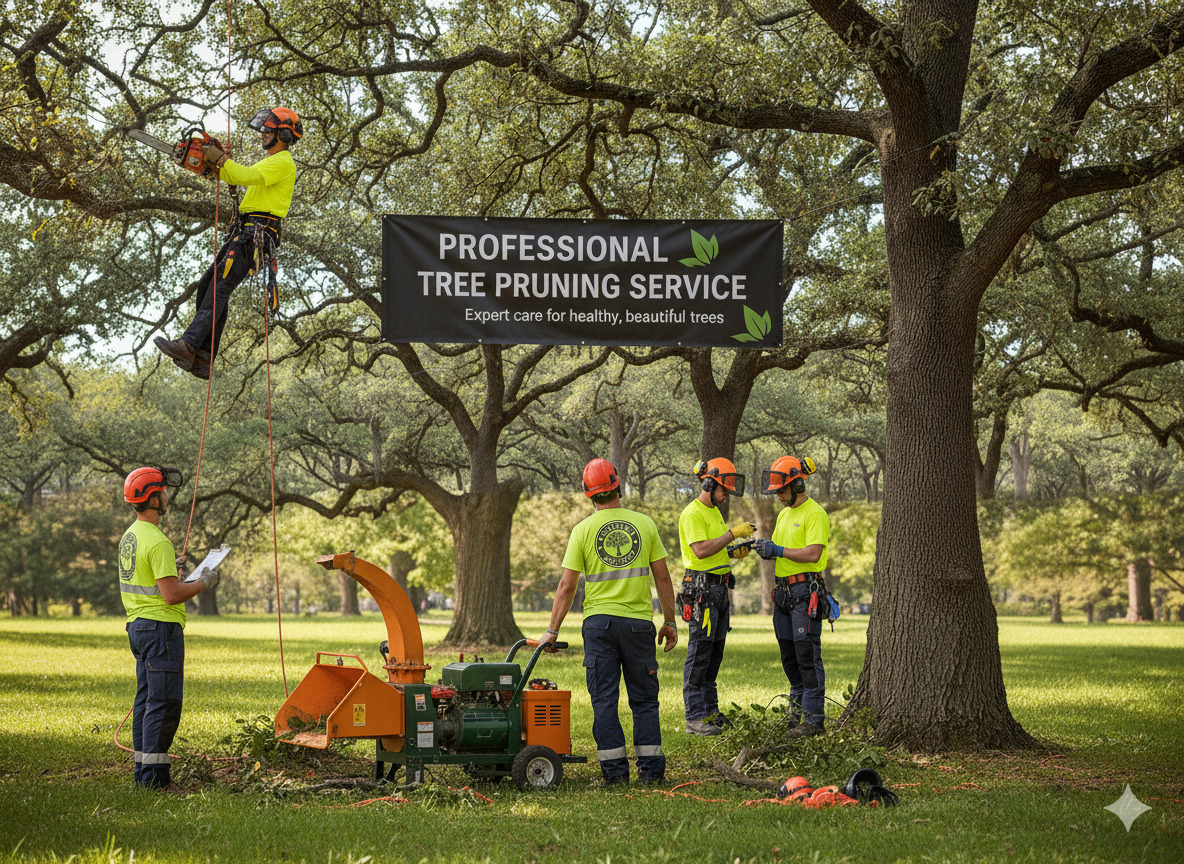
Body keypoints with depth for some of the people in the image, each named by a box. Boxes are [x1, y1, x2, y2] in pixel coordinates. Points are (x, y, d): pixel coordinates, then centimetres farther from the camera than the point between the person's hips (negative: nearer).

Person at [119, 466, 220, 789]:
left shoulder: (129, 536, 12)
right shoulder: (157, 542, -19)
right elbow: (172, 595, -22)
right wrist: (205, 583, -8)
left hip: (138, 625, 10)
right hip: (161, 628, -10)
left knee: (146, 698, 14)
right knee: (163, 702, -6)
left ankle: (143, 768, 18)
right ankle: (153, 773, -6)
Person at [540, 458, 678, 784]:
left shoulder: (583, 530, -2)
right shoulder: (644, 524, 1)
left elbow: (567, 586, -3)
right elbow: (663, 578, 3)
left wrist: (552, 630, 2)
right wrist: (670, 622, 11)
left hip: (599, 621, -1)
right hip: (638, 621, 1)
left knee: (604, 700, 4)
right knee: (644, 699, 9)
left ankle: (614, 769, 2)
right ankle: (651, 769, 7)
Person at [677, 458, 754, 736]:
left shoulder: (715, 511, 18)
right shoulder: (692, 514, -13)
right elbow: (701, 550, -24)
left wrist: (734, 553, 6)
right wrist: (732, 533, -22)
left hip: (720, 588, 10)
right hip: (702, 589, -10)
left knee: (714, 653, 12)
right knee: (699, 654, -8)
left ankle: (710, 711, 18)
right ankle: (695, 717, -6)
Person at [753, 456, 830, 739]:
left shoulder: (815, 514, -10)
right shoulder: (784, 515, 18)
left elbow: (812, 554, -20)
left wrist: (778, 550, -17)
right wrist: (762, 547, 0)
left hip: (805, 590, -9)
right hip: (783, 590, 9)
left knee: (807, 655, -9)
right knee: (789, 654, 13)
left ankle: (813, 718, -8)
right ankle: (797, 709, 23)